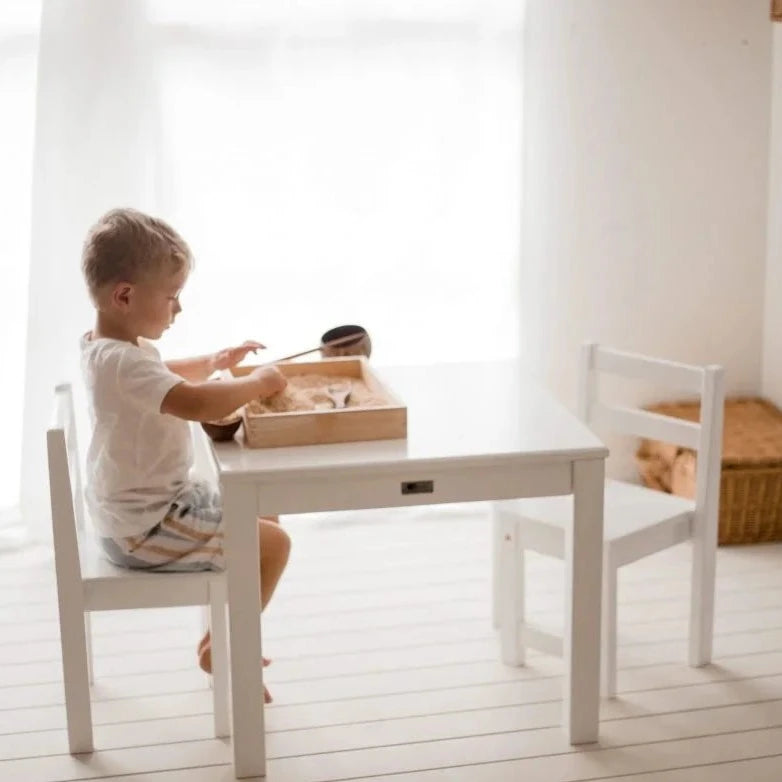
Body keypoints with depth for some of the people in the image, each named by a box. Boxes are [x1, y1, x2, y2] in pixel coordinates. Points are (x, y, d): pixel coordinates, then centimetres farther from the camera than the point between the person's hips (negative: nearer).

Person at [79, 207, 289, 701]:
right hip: (144, 528, -11)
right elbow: (198, 404, -42)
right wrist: (258, 383, -26)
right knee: (273, 545, -10)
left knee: (265, 519, 20)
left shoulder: (111, 346, 7)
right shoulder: (123, 362, -28)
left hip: (154, 502, 11)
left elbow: (166, 378, 30)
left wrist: (214, 362, 15)